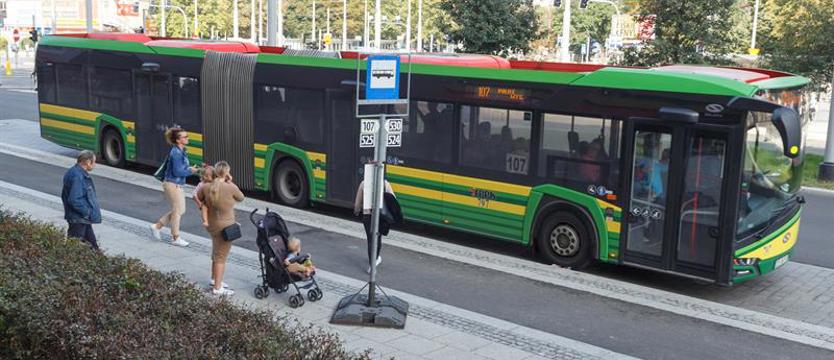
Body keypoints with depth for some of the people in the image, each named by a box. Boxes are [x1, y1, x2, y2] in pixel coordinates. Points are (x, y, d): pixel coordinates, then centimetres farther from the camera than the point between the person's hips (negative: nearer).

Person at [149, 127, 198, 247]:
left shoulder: (180, 151, 8)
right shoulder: (176, 153, -21)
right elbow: (177, 172, -23)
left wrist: (189, 169, 2)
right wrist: (190, 171, -11)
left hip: (177, 185, 9)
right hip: (173, 184, -9)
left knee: (180, 210, 16)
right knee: (177, 211, 2)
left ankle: (157, 226, 25)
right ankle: (176, 238, 15)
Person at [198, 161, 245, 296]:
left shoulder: (206, 187, -6)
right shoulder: (231, 187, -20)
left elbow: (197, 198, 10)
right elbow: (241, 198, -2)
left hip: (211, 225, 7)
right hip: (225, 227, -7)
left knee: (216, 253, 25)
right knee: (221, 257, 1)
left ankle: (214, 279, 41)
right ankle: (217, 288, 6)